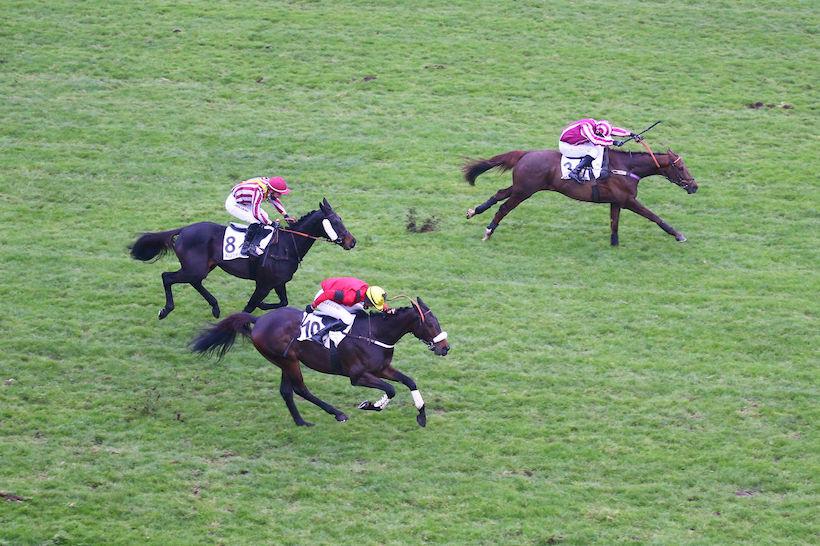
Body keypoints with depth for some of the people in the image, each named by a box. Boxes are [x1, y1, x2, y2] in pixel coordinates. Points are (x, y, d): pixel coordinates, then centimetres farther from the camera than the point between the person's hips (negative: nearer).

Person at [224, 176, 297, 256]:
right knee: (256, 221, -24)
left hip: (243, 203, 10)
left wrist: (286, 215, 3)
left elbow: (274, 199, 7)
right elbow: (256, 213, -33)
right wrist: (271, 223, -24)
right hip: (233, 204, -10)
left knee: (264, 217, 4)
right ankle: (246, 247, -17)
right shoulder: (258, 191, -37)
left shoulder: (268, 182, -12)